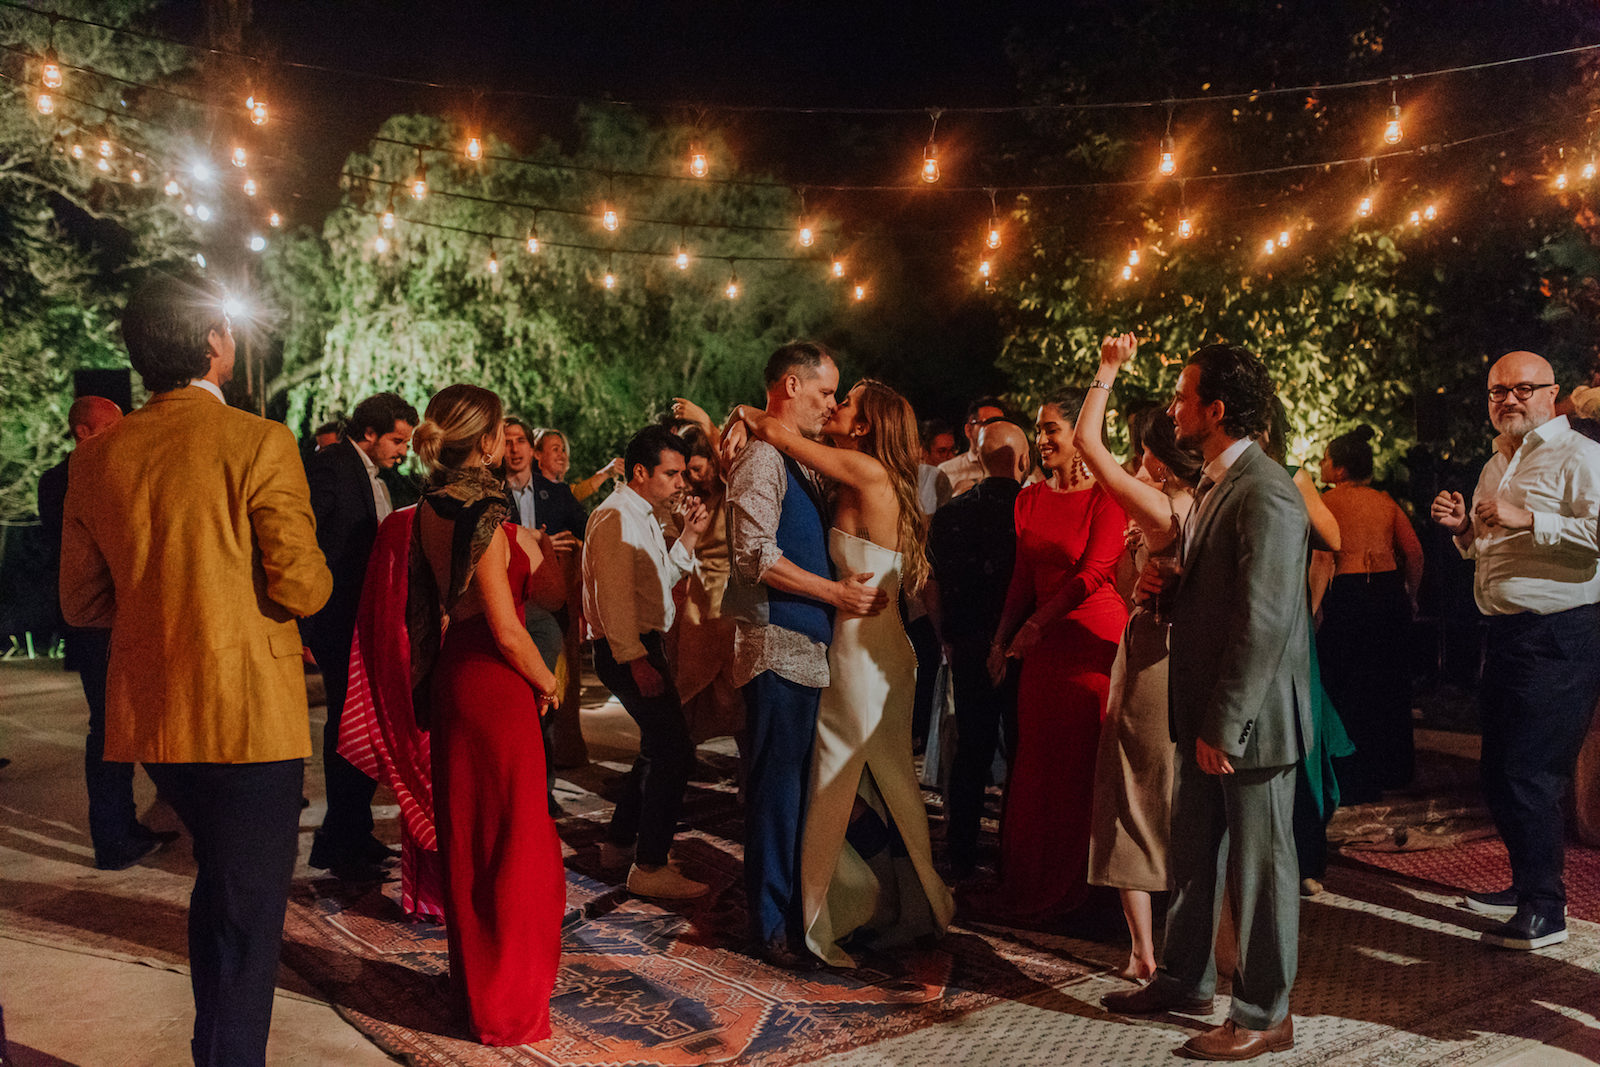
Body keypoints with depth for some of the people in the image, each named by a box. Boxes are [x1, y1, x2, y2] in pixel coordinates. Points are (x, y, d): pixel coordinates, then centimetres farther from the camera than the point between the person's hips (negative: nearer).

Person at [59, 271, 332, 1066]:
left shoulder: (95, 458, 3)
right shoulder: (258, 443, -14)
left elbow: (82, 602, 8)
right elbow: (301, 587, -16)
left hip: (147, 716, 7)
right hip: (249, 713, -7)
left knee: (218, 881, 27)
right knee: (247, 910, 5)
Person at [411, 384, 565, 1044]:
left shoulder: (431, 508, 5)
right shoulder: (484, 518, -20)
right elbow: (507, 630, -20)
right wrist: (547, 683, -5)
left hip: (450, 678, 9)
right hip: (495, 686, -9)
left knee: (466, 836, 19)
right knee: (514, 842, 4)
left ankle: (472, 977, 36)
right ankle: (508, 1006, 17)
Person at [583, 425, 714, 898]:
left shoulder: (643, 517, 17)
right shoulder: (615, 518, -15)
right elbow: (613, 597, -21)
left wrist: (688, 535, 11)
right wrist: (635, 661, -25)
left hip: (644, 646, 10)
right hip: (628, 651, -10)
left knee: (660, 747, 18)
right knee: (674, 752, -10)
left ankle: (621, 838, 32)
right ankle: (649, 868, -3)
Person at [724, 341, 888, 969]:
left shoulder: (798, 463, 19)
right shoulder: (762, 459, -12)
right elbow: (756, 555, -21)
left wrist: (852, 589, 11)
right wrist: (835, 592, -18)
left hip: (807, 645, 10)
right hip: (777, 645, -10)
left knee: (798, 783, 16)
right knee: (776, 784, -2)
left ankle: (794, 909, 29)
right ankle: (771, 926, 9)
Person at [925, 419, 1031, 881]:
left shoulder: (948, 515, 0)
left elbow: (931, 586, 5)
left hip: (967, 649, 4)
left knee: (970, 751, 13)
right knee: (1022, 751, 8)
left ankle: (960, 857, 19)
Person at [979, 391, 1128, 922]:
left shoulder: (1107, 496, -7)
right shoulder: (1030, 499, 11)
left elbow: (1095, 571, -12)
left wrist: (1036, 624, -11)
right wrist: (1001, 639, 8)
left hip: (1094, 639, -5)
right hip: (1042, 645, 5)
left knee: (1084, 764, 3)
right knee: (1037, 764, 8)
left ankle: (1077, 888, 19)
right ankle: (1032, 887, 21)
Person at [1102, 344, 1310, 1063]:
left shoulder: (1265, 493, -20)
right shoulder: (1211, 486, 11)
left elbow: (1263, 622, -23)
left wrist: (1224, 726, -21)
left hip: (1249, 718, -9)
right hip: (1207, 712, 9)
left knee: (1259, 864, 5)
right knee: (1192, 856, 19)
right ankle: (1184, 981, 35)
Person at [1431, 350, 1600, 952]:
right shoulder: (1495, 466, 19)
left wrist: (1529, 519, -24)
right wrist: (1463, 527, 9)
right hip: (1506, 633, 9)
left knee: (1530, 775, -7)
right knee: (1498, 772, 15)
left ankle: (1545, 910, 6)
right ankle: (1526, 886, 30)